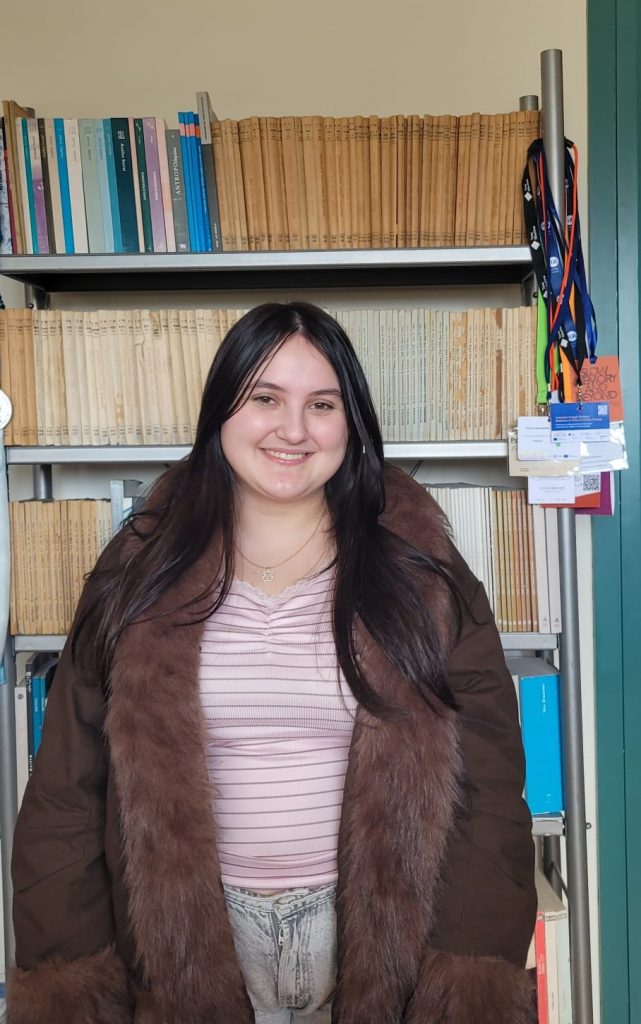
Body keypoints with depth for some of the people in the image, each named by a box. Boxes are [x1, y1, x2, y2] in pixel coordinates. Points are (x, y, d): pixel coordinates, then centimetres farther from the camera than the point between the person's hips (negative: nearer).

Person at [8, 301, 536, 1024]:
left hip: (379, 931, 0)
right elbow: (67, 792, -2)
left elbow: (486, 788, -7)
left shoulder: (421, 574, -6)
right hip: (184, 935, 1)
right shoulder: (142, 573, -4)